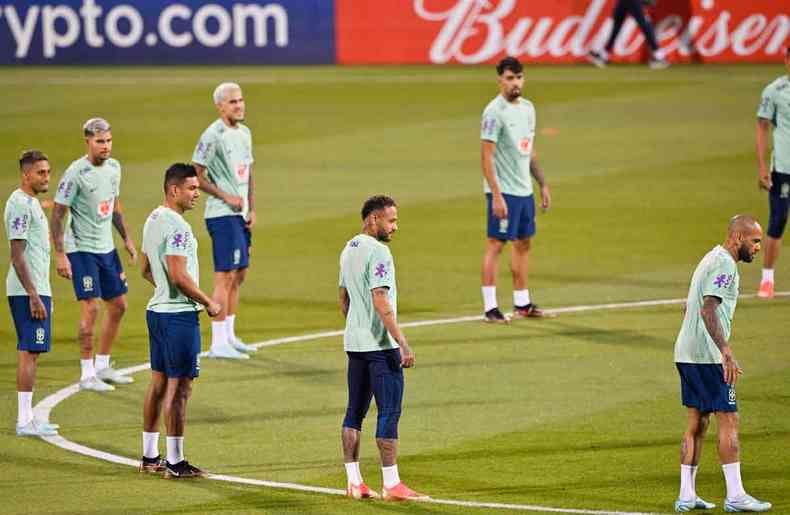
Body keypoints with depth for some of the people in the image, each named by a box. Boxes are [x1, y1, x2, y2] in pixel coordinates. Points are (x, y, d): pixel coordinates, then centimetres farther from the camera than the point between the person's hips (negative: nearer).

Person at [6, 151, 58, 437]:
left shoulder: (30, 203, 17)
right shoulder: (20, 205, -15)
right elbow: (17, 255, -19)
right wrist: (34, 296, -22)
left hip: (34, 289, 10)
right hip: (28, 291, -10)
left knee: (29, 352, 11)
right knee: (29, 352, -9)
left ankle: (27, 418, 14)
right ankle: (25, 421, -8)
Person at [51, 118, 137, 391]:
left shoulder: (114, 167, 5)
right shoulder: (75, 173, -17)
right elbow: (57, 215, -16)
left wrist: (127, 239, 18)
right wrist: (60, 255, -20)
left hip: (106, 247, 8)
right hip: (81, 248, -8)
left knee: (118, 305, 11)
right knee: (90, 307, -11)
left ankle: (103, 366, 24)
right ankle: (87, 374, -3)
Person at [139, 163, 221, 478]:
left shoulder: (152, 221, 13)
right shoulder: (176, 227, -19)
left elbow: (146, 270, 21)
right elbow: (178, 276, -24)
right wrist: (209, 303, -13)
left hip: (157, 309, 10)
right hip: (179, 315, -10)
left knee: (158, 382, 15)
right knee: (179, 387, -5)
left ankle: (150, 457, 21)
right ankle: (175, 463, -3)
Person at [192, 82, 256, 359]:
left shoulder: (244, 133, 13)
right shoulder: (213, 135, -13)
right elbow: (196, 175, -12)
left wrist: (252, 209, 10)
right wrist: (226, 197, -14)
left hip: (241, 214, 9)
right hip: (222, 214, -9)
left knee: (239, 274, 13)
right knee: (225, 276, -10)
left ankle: (229, 336, 22)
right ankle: (218, 343, -9)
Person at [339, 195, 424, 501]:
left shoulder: (349, 249, 13)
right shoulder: (378, 252, -15)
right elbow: (381, 302, -22)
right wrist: (403, 344, -22)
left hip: (354, 343, 9)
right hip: (380, 344, -9)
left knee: (355, 411, 10)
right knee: (389, 412, -5)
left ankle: (354, 482, 11)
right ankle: (392, 485, -6)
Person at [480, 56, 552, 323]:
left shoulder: (527, 108, 11)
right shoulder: (494, 112, -14)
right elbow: (487, 156, -17)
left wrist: (543, 184, 17)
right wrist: (496, 195, -22)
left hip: (524, 190, 8)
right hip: (504, 191, -8)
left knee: (524, 243, 12)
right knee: (495, 244, -5)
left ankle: (522, 303, 21)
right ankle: (490, 307, -3)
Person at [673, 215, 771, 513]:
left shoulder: (712, 259, 19)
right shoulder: (724, 264, -13)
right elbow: (708, 310, -23)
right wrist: (726, 351, -29)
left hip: (687, 354, 10)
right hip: (708, 356, -10)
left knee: (698, 423, 11)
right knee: (729, 421, -6)